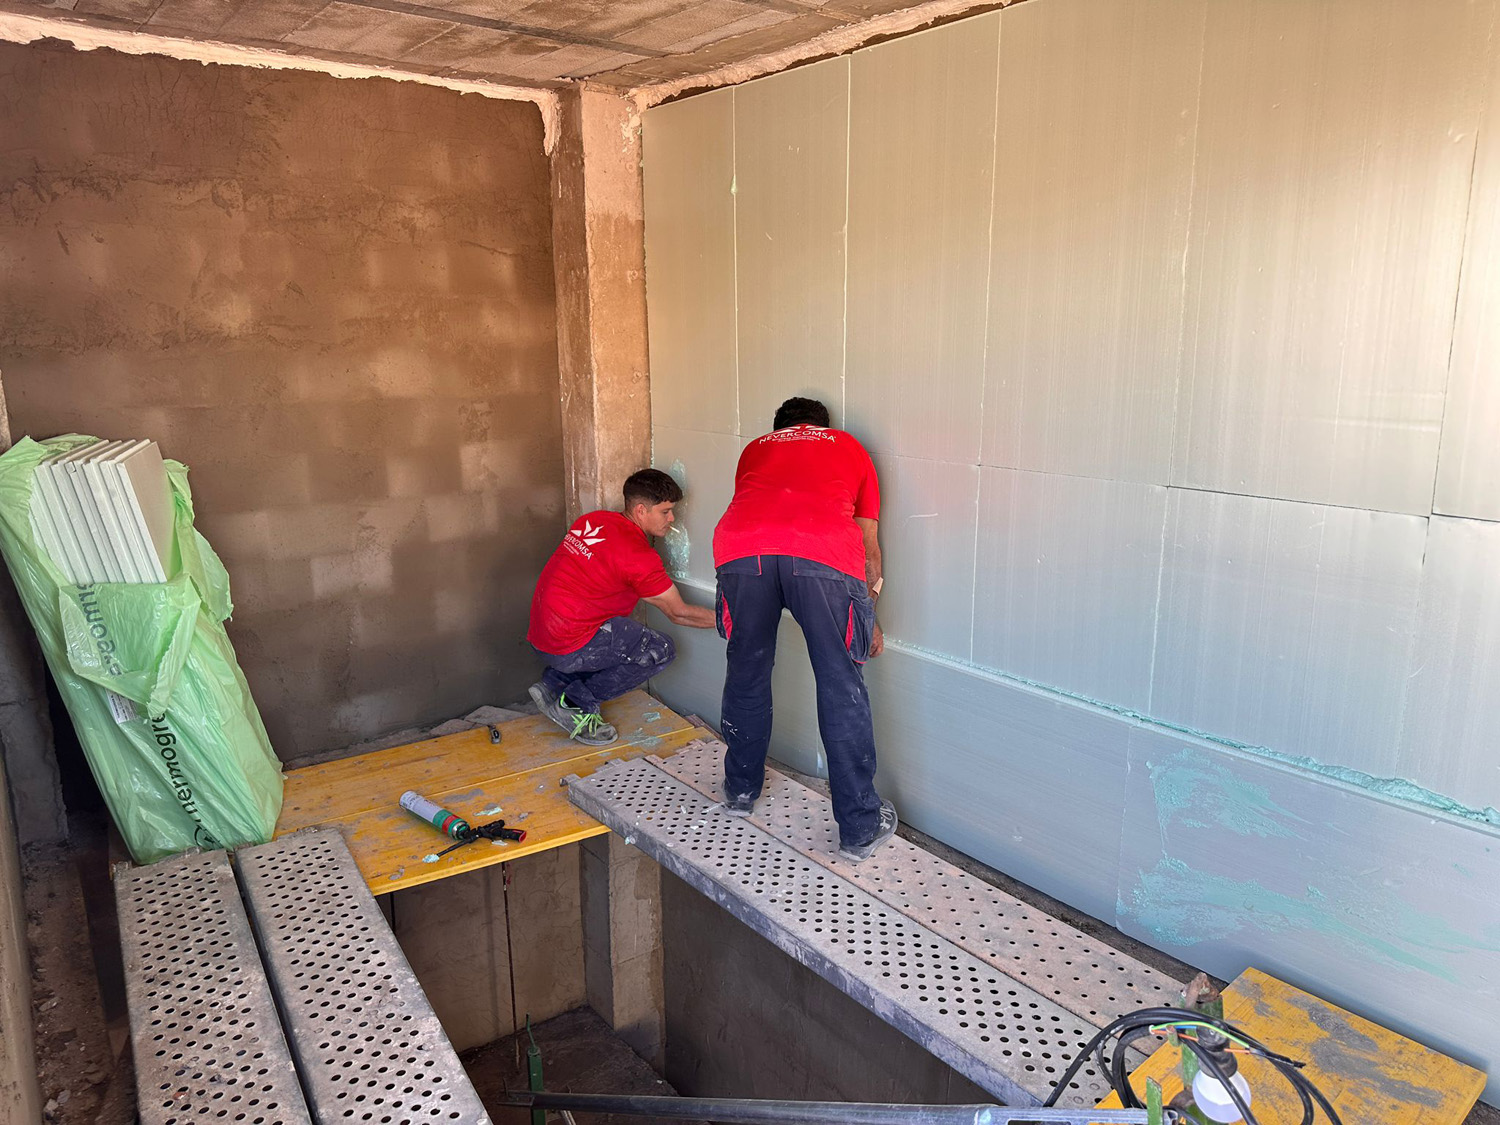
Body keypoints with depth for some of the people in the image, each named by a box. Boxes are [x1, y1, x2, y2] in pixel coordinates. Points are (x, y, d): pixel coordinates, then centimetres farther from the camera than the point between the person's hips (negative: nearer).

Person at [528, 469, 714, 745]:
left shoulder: (591, 520, 7)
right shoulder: (639, 556, -16)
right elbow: (678, 613, -8)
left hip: (540, 634, 9)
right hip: (568, 645, -9)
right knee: (661, 650, -3)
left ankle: (554, 683, 12)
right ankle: (579, 705, -1)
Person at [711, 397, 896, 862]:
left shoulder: (756, 448, 38)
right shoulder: (849, 447, 34)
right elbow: (869, 543, 31)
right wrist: (869, 618, 42)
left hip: (741, 548, 2)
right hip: (825, 554, -2)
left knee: (747, 672, 21)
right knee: (842, 688, 9)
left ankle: (740, 789, 40)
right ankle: (860, 828, 18)